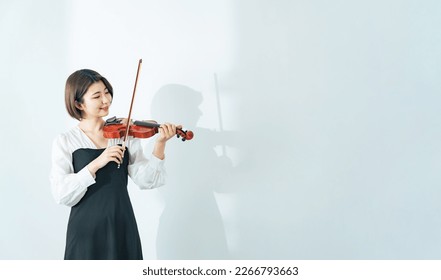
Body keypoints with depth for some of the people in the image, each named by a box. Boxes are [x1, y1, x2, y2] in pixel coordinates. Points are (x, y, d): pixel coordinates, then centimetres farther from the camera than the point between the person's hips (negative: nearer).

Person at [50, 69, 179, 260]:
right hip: (86, 230, -2)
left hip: (123, 227, 2)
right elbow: (61, 194, -14)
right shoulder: (65, 142, -3)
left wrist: (159, 145, -20)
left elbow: (146, 180, -7)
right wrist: (96, 163, -22)